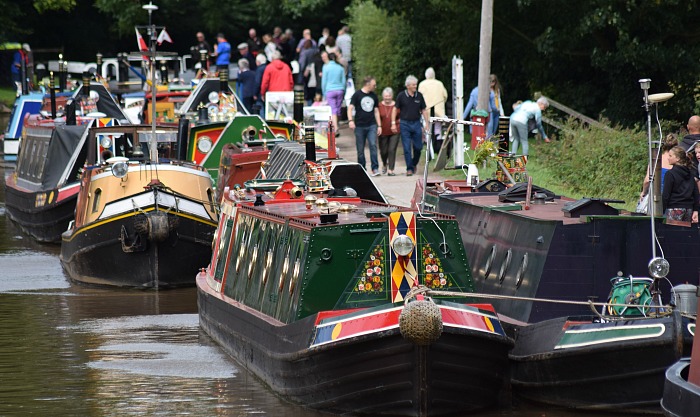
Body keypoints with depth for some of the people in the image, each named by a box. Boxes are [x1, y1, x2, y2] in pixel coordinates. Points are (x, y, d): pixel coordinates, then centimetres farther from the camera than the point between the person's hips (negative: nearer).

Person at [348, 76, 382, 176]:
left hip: (371, 126, 3)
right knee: (360, 149, 3)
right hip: (359, 126, -3)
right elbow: (350, 108, -5)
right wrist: (350, 120, -21)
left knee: (373, 145, -14)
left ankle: (375, 168, -16)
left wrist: (379, 126, 13)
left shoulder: (374, 96, 14)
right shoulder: (357, 95, 0)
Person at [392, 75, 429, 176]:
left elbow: (424, 110, 11)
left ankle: (414, 164, 27)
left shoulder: (419, 96, 4)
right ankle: (409, 169, 3)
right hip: (405, 124, -2)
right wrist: (393, 123, -3)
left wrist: (426, 123, 5)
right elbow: (395, 109, 2)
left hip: (416, 123, 2)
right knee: (407, 148, -3)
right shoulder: (401, 96, -2)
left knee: (418, 147, 2)